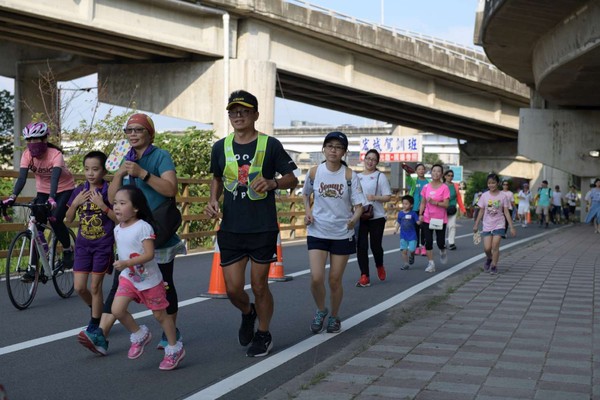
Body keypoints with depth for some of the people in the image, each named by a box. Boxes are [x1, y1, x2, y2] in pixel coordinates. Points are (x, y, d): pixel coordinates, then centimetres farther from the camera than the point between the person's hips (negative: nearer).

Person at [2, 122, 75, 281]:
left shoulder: (55, 154, -28)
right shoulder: (27, 155, -17)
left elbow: (55, 177, -41)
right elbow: (22, 178, -26)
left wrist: (51, 199, -57)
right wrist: (12, 197, -43)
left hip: (64, 189, -4)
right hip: (43, 191, 4)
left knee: (55, 220, -23)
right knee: (36, 225, -8)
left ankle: (68, 250, 5)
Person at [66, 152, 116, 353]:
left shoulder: (109, 191, -9)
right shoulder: (80, 191, 3)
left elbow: (119, 219, -12)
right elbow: (69, 219, 6)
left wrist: (102, 205, -23)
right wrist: (75, 202, -11)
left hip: (103, 245, -4)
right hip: (83, 245, 4)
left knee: (95, 286, -1)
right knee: (80, 288, 2)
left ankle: (94, 328, 9)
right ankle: (100, 313, 29)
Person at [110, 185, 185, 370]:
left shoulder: (143, 227, -21)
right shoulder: (118, 229, 1)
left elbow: (149, 254, -28)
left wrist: (126, 263, -36)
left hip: (149, 279, -6)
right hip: (128, 278, 6)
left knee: (160, 314, 7)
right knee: (117, 310, -12)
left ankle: (174, 349, 25)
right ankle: (140, 336, 13)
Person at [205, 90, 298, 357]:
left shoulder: (270, 145, -4)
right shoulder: (221, 147, 5)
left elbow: (292, 179, 2)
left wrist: (272, 182, -18)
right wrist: (213, 200, 1)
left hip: (263, 229, -3)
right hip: (230, 228, 3)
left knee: (259, 286, 5)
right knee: (232, 289, 2)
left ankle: (263, 334, 27)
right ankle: (247, 313, 37)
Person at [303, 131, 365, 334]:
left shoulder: (349, 175, -7)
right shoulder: (314, 172, -3)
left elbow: (358, 204, -8)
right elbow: (306, 194, 17)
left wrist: (354, 218, -29)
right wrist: (308, 211, -2)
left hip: (342, 234, -1)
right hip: (317, 232, 1)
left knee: (335, 280, 6)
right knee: (316, 278, -12)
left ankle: (334, 316, 29)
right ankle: (320, 310, 17)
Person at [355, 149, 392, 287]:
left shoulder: (380, 177, -1)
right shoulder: (357, 177, 12)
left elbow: (388, 197, -4)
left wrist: (375, 197, -20)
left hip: (376, 217, -3)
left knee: (375, 245, 0)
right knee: (361, 246, -3)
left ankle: (379, 266, 32)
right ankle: (364, 276, 1)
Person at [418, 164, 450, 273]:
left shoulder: (444, 188, -8)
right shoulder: (426, 187, 3)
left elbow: (446, 204, -13)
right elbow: (423, 202, 10)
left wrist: (434, 202, -24)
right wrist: (420, 214, -2)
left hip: (440, 219, -3)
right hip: (427, 219, 3)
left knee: (440, 242, -1)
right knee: (428, 242, -1)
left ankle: (443, 252, 34)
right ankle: (431, 264, 7)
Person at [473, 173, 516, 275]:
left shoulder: (503, 196, -4)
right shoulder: (484, 196, -1)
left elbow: (506, 212, -3)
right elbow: (481, 211, 7)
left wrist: (512, 227, -6)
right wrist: (476, 225, 7)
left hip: (499, 225, -1)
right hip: (487, 225, 2)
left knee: (495, 246, -9)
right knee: (487, 248, -4)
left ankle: (493, 266, 7)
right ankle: (489, 259, 29)